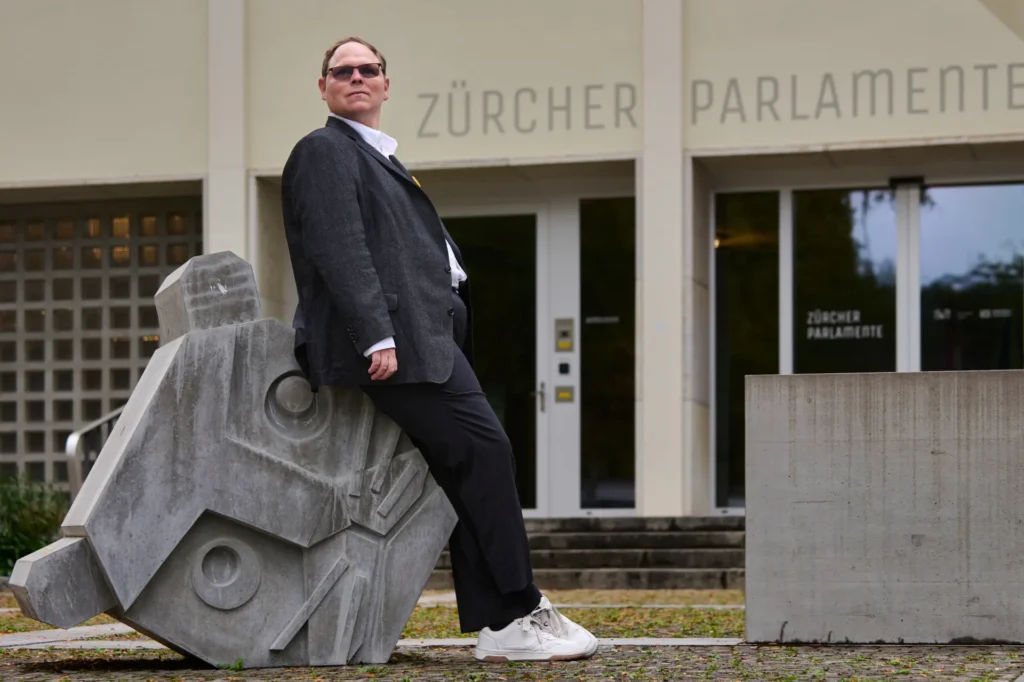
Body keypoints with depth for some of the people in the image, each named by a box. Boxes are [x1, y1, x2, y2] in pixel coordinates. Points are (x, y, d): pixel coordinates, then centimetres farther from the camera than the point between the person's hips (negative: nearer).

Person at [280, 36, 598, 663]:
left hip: (427, 337, 10)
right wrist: (376, 337, -22)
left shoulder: (380, 158, 28)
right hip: (397, 336, -10)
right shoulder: (325, 151, -1)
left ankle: (494, 627, 5)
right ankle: (519, 616, -14)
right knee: (485, 448, -16)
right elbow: (338, 251, -13)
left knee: (465, 473, 5)